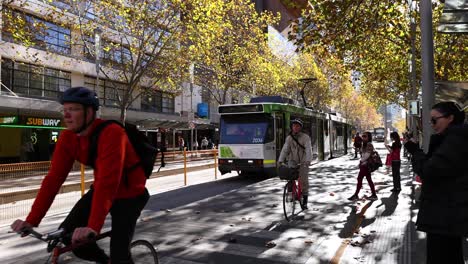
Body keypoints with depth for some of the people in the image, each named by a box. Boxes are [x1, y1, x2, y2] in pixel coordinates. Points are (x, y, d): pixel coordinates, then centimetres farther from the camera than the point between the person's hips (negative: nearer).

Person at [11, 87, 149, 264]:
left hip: (130, 194, -6)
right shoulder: (67, 138, -9)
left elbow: (108, 183, -38)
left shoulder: (112, 133, -31)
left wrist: (93, 227, -42)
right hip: (100, 190, 6)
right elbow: (54, 178, -11)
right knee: (66, 234, -1)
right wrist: (32, 220, -17)